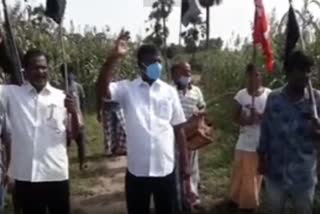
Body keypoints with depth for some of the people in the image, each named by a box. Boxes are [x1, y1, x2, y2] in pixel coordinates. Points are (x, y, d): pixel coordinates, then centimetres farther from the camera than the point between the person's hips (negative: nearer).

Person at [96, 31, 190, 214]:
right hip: (137, 170, -1)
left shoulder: (170, 91, 3)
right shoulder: (127, 88, -3)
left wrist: (185, 162, 6)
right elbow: (102, 90, -23)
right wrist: (115, 57, -30)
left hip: (165, 169, 2)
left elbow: (179, 128, 6)